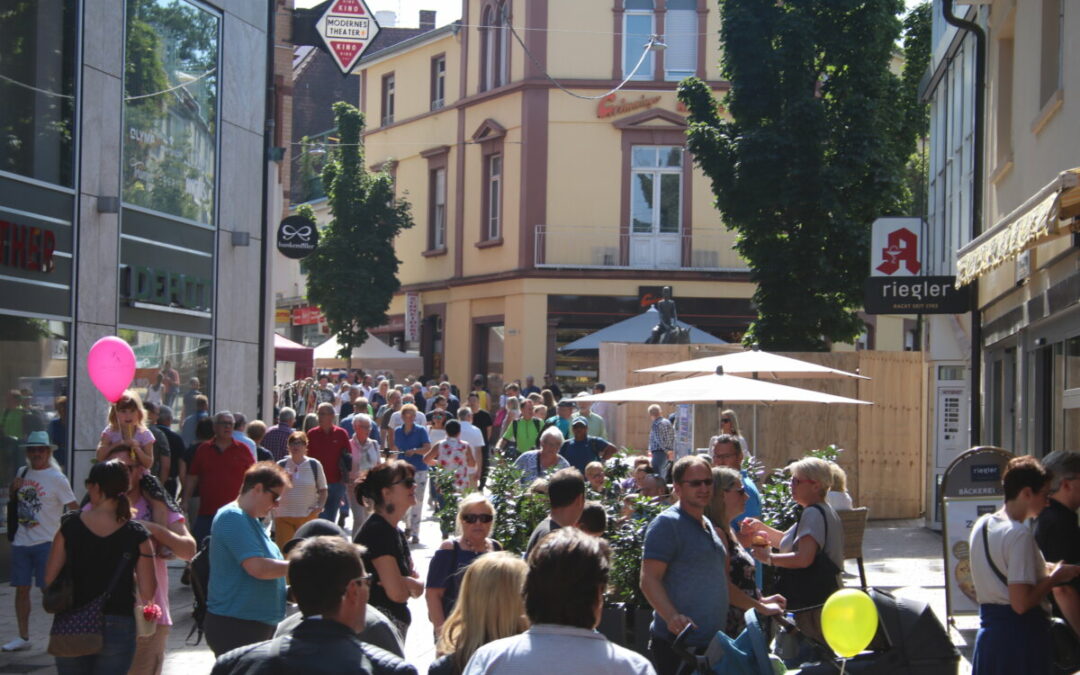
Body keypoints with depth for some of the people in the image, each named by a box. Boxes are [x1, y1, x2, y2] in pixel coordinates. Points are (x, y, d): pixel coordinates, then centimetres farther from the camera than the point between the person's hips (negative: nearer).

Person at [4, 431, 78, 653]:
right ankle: (23, 637, 17)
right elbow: (14, 501, 23)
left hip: (46, 543, -6)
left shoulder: (57, 479, -8)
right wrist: (13, 489, 2)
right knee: (21, 588, 8)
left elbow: (74, 508, -9)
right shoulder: (22, 472, 10)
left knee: (50, 589, -6)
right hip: (21, 542, 6)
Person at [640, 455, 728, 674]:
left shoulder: (709, 526, 18)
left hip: (711, 641, 8)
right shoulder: (667, 523, -9)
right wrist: (672, 617, -30)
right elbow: (649, 580, -17)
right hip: (677, 643, -8)